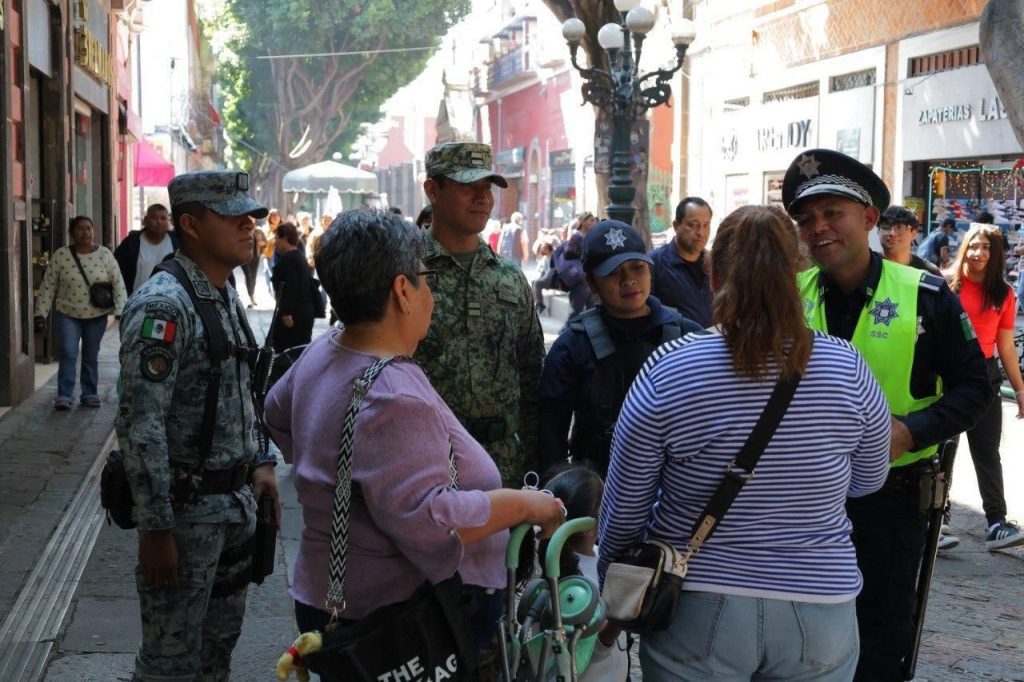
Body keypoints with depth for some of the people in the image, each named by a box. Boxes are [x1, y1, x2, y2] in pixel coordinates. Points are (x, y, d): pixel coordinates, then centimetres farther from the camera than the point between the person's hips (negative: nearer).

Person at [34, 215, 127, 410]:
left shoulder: (104, 254, -4)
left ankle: (90, 395, 19)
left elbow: (118, 283, -5)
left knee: (91, 357, 10)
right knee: (68, 355, -11)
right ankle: (64, 396, -8)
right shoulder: (61, 255, -5)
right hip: (68, 315, -1)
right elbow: (48, 287, -1)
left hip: (97, 316, 1)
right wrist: (40, 314, -5)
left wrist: (121, 311, -14)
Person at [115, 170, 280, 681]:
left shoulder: (227, 296, 9)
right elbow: (140, 427, -23)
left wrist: (259, 463, 13)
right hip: (185, 508, -9)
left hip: (234, 501, 9)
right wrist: (156, 528, -23)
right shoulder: (163, 306, -20)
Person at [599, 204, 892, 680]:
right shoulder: (848, 370, -9)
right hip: (820, 617, 2)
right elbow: (869, 480, 9)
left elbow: (623, 511, -6)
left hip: (697, 616, -1)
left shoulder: (666, 373, -15)